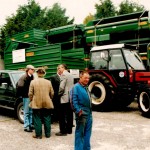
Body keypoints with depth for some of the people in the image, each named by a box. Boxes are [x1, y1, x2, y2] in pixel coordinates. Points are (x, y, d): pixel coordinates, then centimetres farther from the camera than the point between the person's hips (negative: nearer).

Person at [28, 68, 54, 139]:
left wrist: (31, 100, 11)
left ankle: (38, 135, 11)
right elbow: (52, 93, 5)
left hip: (36, 104, -2)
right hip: (46, 104, 2)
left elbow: (30, 93, -5)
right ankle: (48, 134, 20)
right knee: (47, 119, 12)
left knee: (37, 119, 6)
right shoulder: (48, 82, 0)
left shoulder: (33, 82, -6)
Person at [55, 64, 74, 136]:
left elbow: (61, 87, -17)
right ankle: (69, 130, 20)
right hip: (71, 98, 9)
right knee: (69, 114, 12)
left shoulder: (64, 75, -12)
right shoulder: (70, 75, 14)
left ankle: (63, 131, 1)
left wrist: (59, 93, -3)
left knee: (62, 115, -2)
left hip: (64, 98, -9)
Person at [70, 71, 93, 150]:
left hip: (89, 114, 9)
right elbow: (73, 101, -18)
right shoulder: (76, 87, -11)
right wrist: (78, 111, -23)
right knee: (80, 133, -1)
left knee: (87, 133, 16)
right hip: (81, 114, -9)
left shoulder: (85, 87, 16)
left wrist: (90, 111, 17)